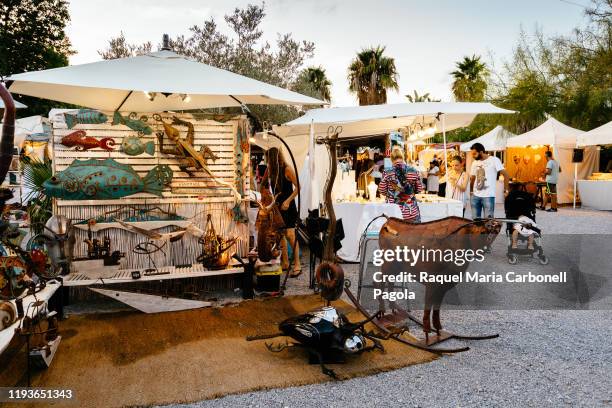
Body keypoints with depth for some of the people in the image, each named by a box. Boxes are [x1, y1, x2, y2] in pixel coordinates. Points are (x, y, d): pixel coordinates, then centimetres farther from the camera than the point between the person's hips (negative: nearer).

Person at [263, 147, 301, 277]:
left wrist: (288, 201, -18)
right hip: (277, 206, 6)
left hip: (288, 206, -6)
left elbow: (297, 187, -13)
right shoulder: (271, 170, 6)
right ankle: (285, 263, 17)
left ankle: (297, 265, -5)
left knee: (290, 234, -12)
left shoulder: (287, 170, -12)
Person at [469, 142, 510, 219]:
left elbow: (506, 175, -7)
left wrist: (505, 190, -6)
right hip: (475, 196, 5)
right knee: (475, 219, 9)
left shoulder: (494, 160, -6)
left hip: (488, 196, -5)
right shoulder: (475, 162, 12)